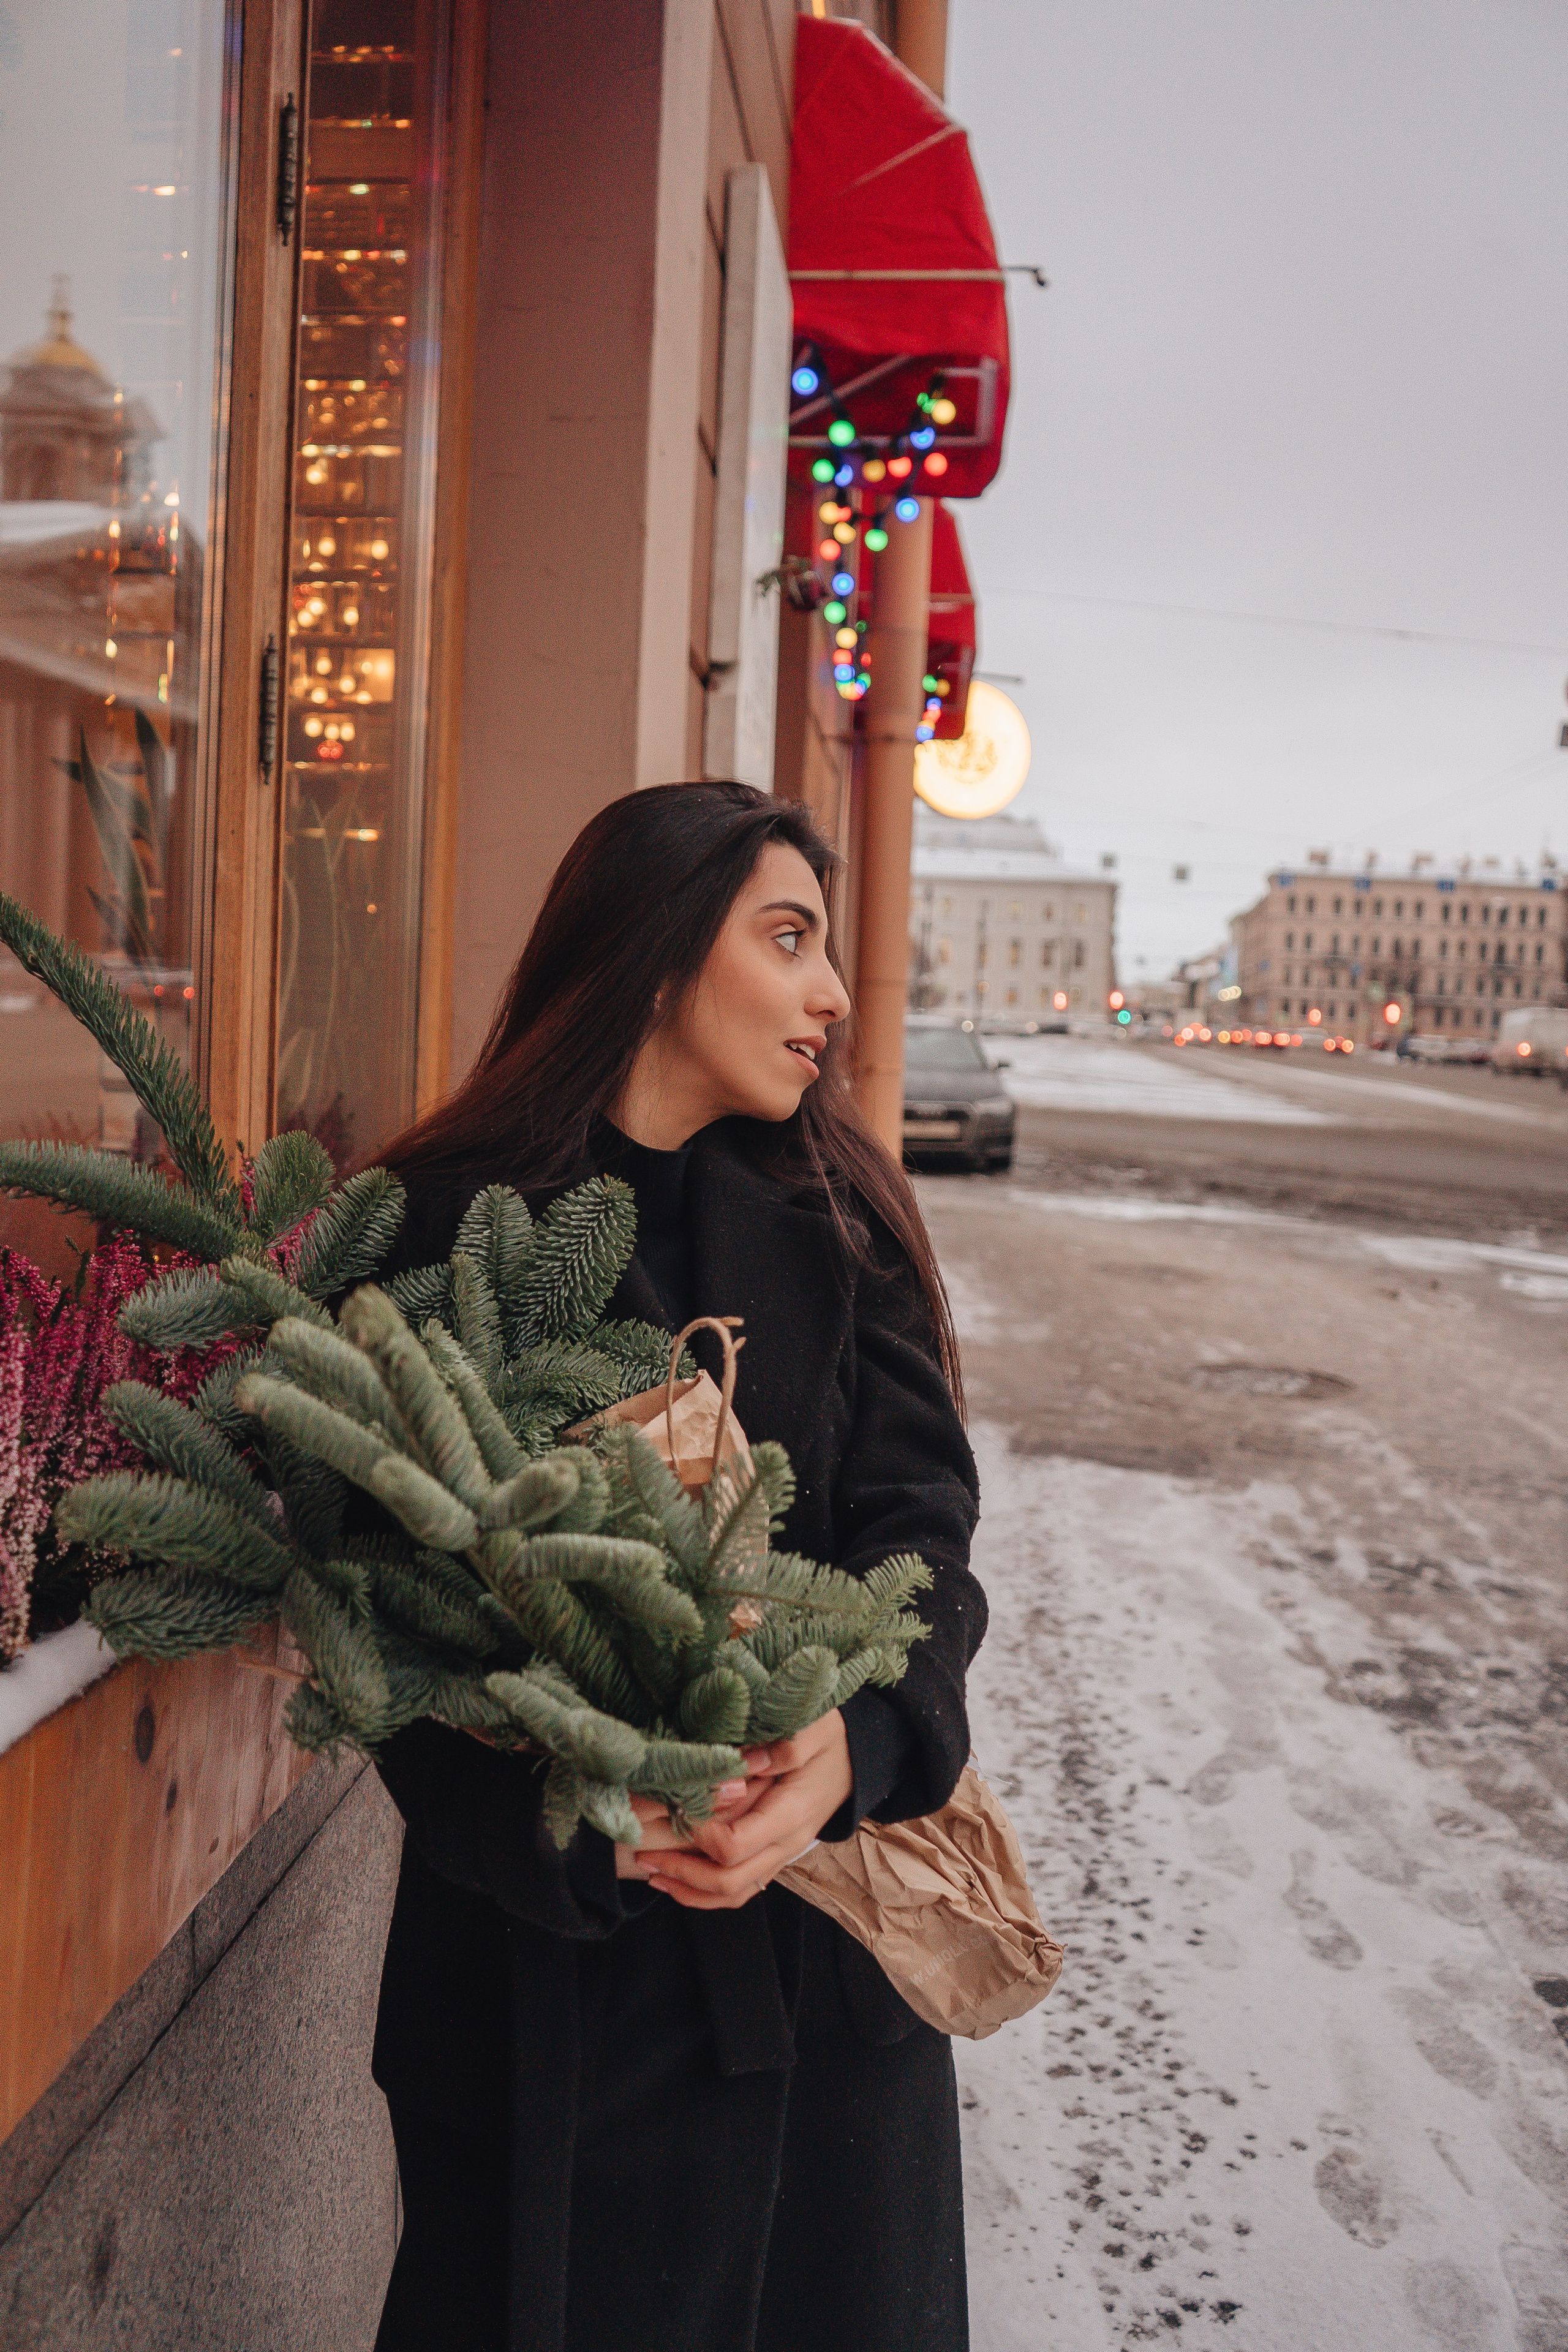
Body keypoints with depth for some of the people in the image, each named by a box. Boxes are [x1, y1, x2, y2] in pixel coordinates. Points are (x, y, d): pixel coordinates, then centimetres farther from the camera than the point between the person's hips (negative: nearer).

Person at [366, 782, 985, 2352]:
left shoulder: (839, 1211, 1)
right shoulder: (439, 1226, -9)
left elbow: (920, 1513, -7)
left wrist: (860, 1734, -27)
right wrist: (579, 1829, -27)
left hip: (827, 1914, 3)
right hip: (540, 1949, -3)